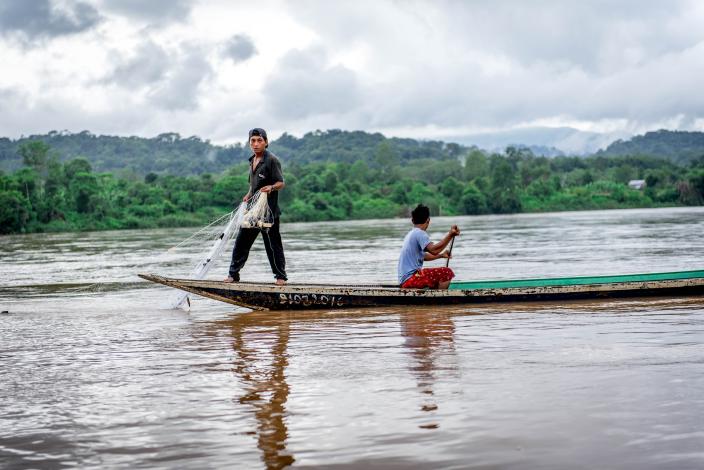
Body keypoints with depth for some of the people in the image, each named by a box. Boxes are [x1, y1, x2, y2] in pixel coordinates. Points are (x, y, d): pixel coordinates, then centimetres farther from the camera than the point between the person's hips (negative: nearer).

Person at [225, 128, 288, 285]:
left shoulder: (272, 160, -8)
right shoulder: (252, 161, 15)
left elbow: (281, 183, -11)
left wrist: (271, 187, -30)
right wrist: (248, 195, 9)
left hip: (269, 210, -7)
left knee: (273, 243, -2)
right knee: (242, 241, 7)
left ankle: (280, 276, 8)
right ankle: (233, 274, 15)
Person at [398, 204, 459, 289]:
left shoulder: (411, 234, 19)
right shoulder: (419, 233, -11)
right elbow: (433, 250, -28)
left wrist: (441, 255, 35)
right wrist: (450, 235, -31)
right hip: (410, 279, -10)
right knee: (447, 273, -16)